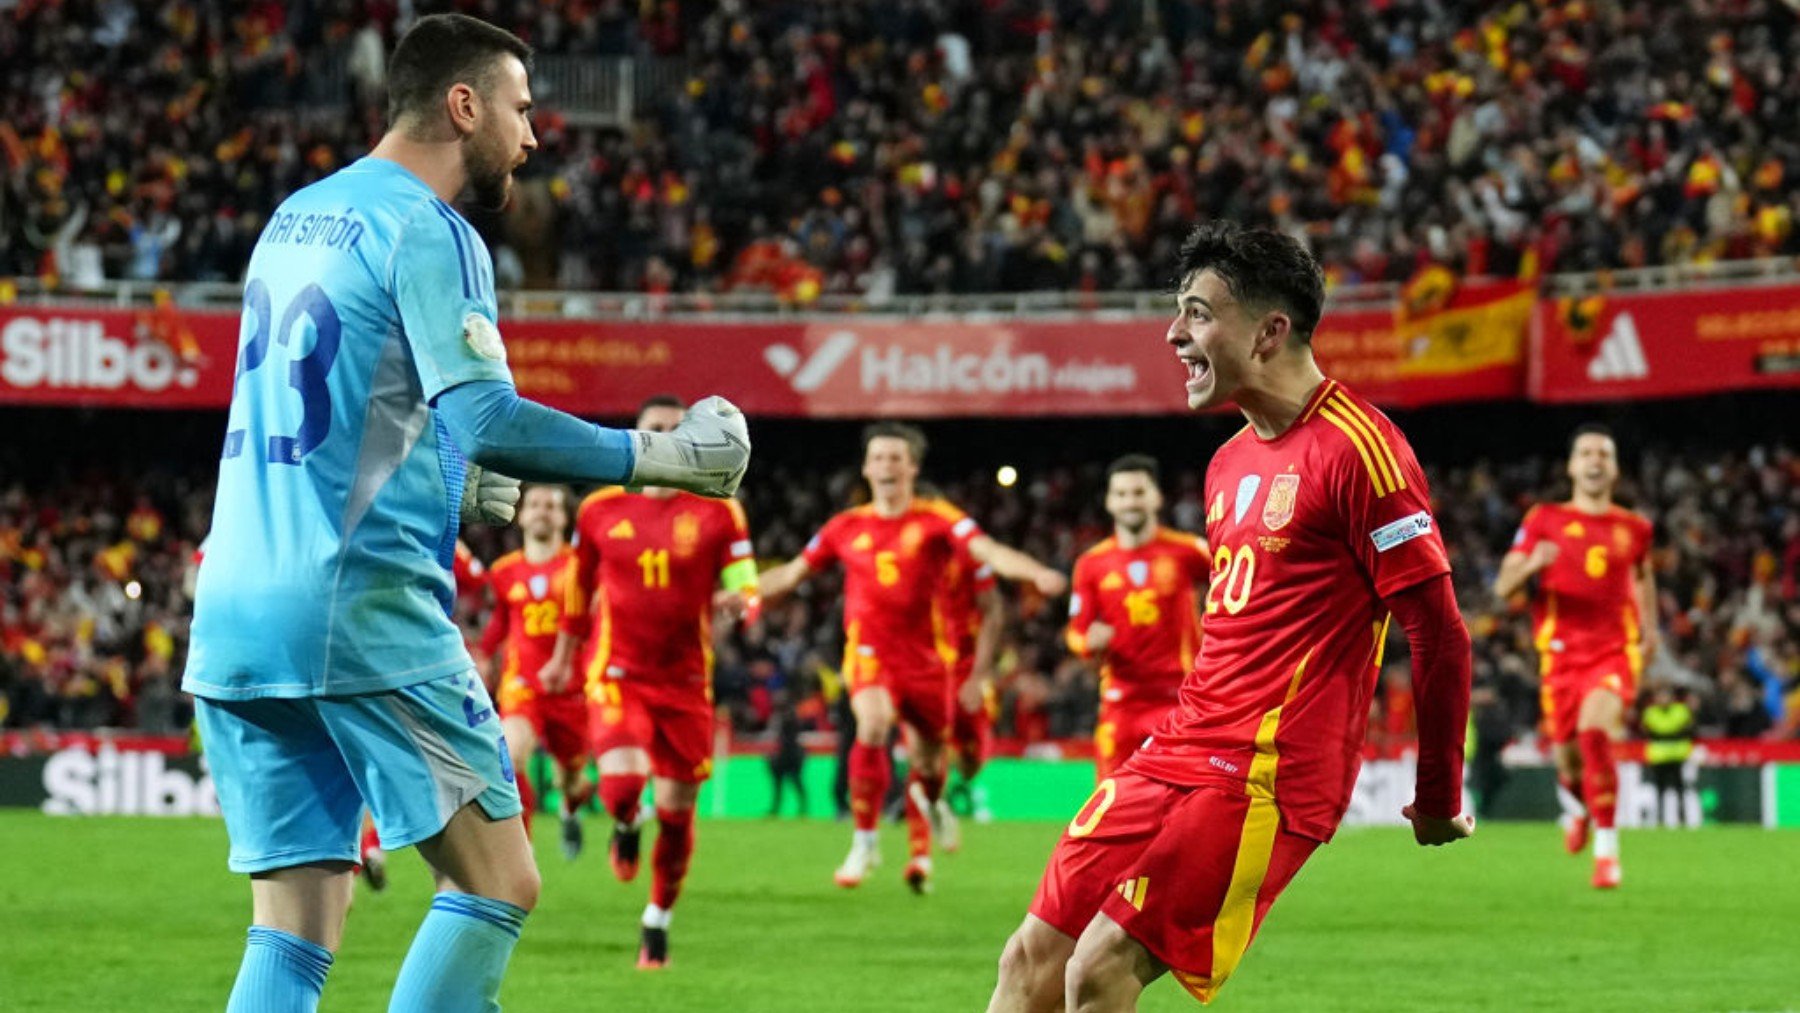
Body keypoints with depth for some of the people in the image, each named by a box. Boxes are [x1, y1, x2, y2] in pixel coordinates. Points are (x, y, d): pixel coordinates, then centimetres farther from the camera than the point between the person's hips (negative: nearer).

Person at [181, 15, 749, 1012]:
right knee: (497, 885, 0)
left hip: (236, 608, 8)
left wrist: (450, 487, 26)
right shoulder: (425, 231, -7)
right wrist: (659, 457, -12)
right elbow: (486, 418, -19)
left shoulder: (296, 217, 20)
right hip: (366, 612, -8)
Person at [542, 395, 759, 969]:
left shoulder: (718, 512, -1)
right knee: (621, 780, -24)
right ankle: (626, 828, 15)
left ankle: (658, 922, 26)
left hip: (685, 679, 1)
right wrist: (563, 657, 25)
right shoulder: (600, 509, 2)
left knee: (676, 810, 5)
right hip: (617, 672, -1)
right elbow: (579, 587, 16)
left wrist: (737, 601, -28)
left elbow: (747, 590, -3)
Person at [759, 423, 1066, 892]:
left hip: (923, 655, 0)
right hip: (869, 653, 0)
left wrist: (1038, 574, -32)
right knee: (873, 724, -28)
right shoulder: (848, 527, 8)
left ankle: (920, 851, 33)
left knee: (927, 761, 7)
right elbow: (792, 573, 20)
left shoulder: (936, 519, 0)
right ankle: (864, 840, -15)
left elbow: (989, 552, -15)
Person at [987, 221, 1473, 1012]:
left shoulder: (1354, 448, -12)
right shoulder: (1230, 463, 17)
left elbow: (1439, 633, -12)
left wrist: (1439, 798, -6)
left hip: (1264, 779, -9)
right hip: (1177, 753, 9)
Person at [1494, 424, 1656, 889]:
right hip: (1562, 652, 1)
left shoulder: (1633, 528, 11)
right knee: (1569, 758, 4)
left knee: (1595, 730, -28)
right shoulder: (1544, 520, 4)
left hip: (1614, 650, -1)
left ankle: (1607, 849, -22)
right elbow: (1502, 587, -1)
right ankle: (1575, 803, 45)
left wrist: (1649, 629, 21)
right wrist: (1530, 563, -22)